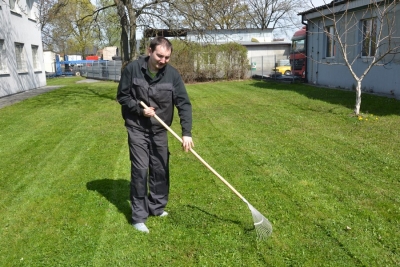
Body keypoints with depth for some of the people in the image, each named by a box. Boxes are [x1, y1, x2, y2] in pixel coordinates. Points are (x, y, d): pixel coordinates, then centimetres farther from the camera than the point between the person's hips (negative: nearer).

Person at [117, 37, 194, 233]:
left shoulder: (172, 74, -10)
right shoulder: (132, 69, -12)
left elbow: (184, 104, -13)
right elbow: (122, 96, -3)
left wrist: (186, 132, -22)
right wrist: (139, 109, -20)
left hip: (160, 130, 3)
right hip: (137, 129, -3)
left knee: (161, 169, 9)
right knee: (140, 170, -5)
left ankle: (157, 207, 29)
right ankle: (139, 216, 5)